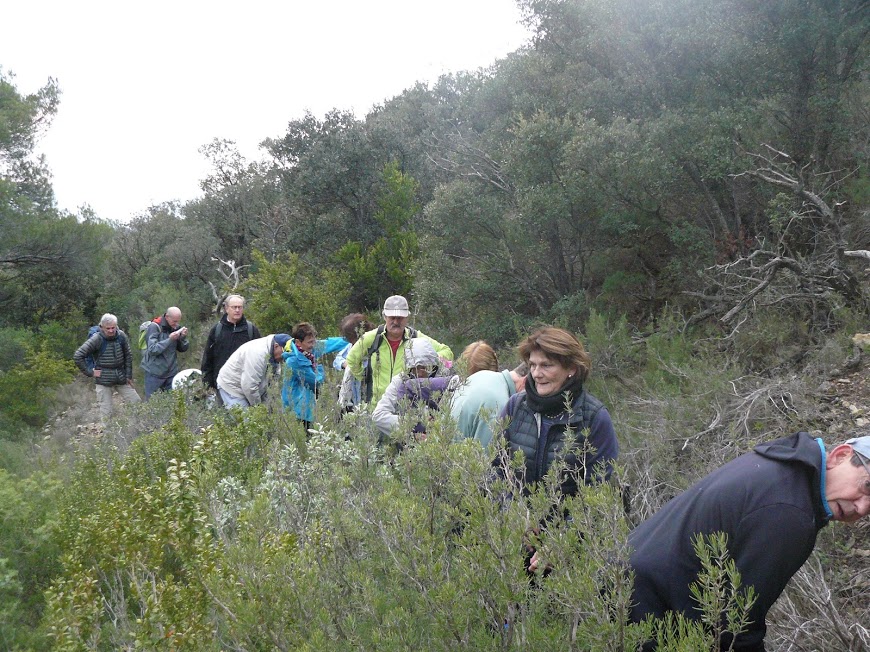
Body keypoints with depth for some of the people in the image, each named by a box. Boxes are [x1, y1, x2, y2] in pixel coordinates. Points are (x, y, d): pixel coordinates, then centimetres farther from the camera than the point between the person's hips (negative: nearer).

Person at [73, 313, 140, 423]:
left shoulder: (121, 336, -1)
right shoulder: (97, 339, -14)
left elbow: (128, 356, 10)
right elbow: (77, 356, -13)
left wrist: (129, 376, 8)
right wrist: (89, 372, -12)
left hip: (121, 379, 4)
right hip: (103, 381, -4)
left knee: (137, 403, 4)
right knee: (106, 413, -1)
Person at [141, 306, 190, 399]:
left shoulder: (176, 327, 3)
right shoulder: (154, 327, -12)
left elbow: (183, 349, 7)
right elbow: (152, 350, -19)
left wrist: (183, 338, -12)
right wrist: (170, 339, -24)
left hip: (171, 372, 4)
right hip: (154, 373, -4)